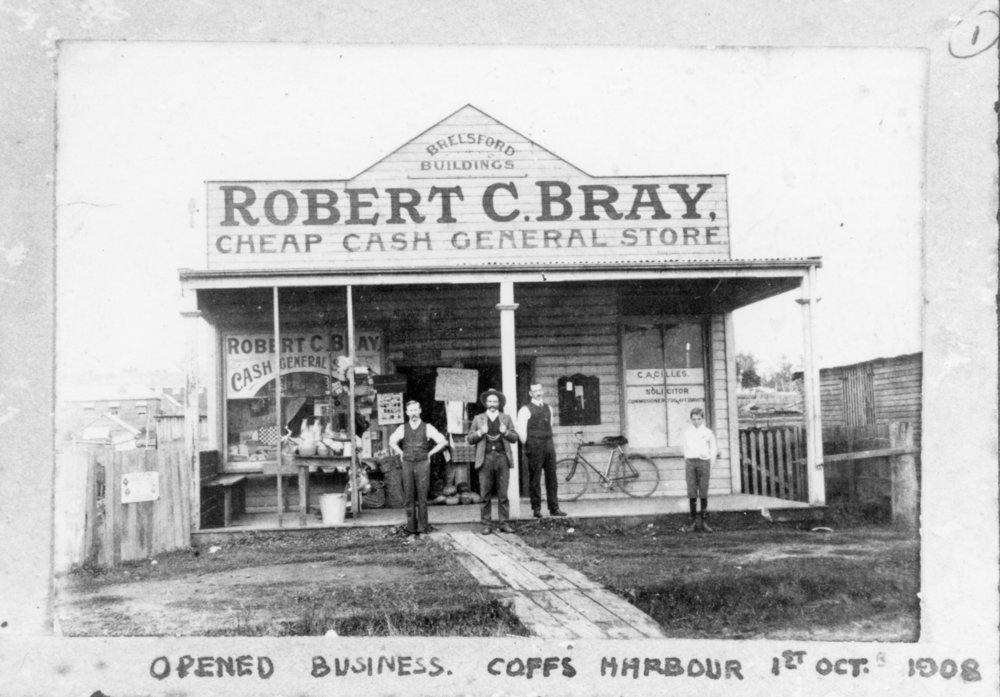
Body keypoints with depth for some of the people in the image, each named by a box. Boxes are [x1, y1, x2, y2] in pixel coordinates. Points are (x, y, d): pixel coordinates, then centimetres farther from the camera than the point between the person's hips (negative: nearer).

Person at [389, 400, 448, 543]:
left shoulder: (427, 428, 2)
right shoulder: (402, 428, 8)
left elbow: (443, 442, 3)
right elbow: (392, 442, 24)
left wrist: (430, 453, 4)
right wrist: (401, 453, 14)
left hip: (422, 463, -2)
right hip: (407, 464, 2)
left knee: (422, 498, -3)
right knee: (408, 498, 1)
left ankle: (422, 529, 2)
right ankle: (411, 531, 5)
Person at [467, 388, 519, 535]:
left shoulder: (506, 418, 15)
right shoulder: (478, 419, 13)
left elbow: (514, 438, 10)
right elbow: (470, 439, 9)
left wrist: (505, 432, -9)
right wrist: (480, 432, -8)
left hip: (502, 458, 1)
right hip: (485, 459, 0)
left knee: (503, 494, -1)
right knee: (485, 495, -1)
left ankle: (504, 524, 4)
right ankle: (485, 525, 3)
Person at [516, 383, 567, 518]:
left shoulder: (548, 408, 16)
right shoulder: (526, 410, -4)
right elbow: (521, 430, -7)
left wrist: (550, 441, 16)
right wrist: (527, 445, -4)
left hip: (549, 445, 6)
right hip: (535, 446, -5)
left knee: (552, 477, 5)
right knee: (535, 479, -2)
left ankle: (554, 508, 10)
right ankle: (536, 509, 4)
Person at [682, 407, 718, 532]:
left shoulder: (708, 432, 6)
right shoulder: (687, 433, 12)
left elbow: (713, 449, 10)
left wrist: (710, 465, 3)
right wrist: (686, 465, 10)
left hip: (703, 462, -1)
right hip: (690, 462, 1)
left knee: (703, 494, 0)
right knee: (692, 494, -2)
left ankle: (703, 521, 6)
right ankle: (693, 521, 1)